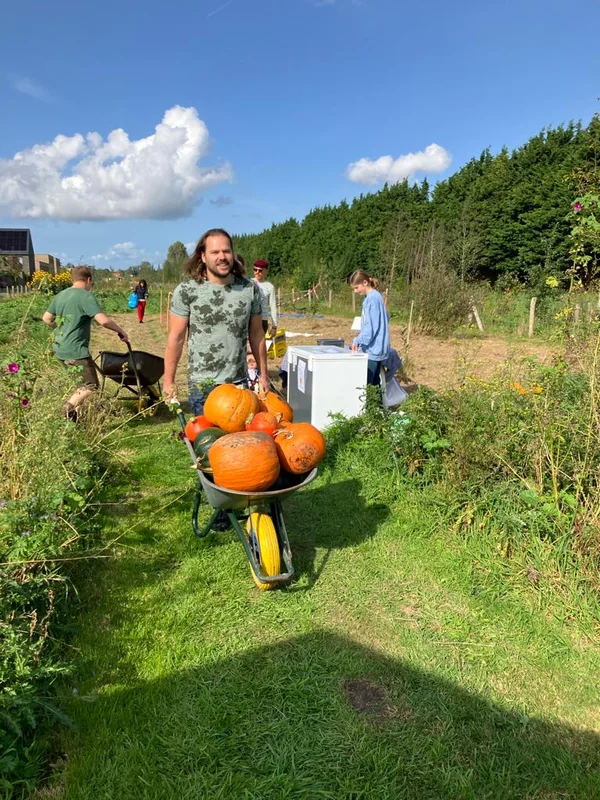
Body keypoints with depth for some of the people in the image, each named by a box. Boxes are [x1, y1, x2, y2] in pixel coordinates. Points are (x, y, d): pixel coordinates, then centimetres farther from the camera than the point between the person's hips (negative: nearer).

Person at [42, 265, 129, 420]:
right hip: (76, 350, -8)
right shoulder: (86, 296, -12)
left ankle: (75, 413, 17)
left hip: (60, 349, 8)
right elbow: (103, 320, -23)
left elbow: (46, 318, 21)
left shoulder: (61, 295, 12)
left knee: (81, 382, 19)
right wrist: (121, 331, -9)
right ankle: (71, 406, -25)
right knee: (91, 384, -3)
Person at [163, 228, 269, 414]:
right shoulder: (186, 290, -8)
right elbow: (176, 338, -5)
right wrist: (169, 381, -4)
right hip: (202, 385, -3)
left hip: (239, 382, 3)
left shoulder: (250, 288, 0)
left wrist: (263, 374, 9)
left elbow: (256, 334, 7)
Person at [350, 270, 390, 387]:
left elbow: (372, 326, -20)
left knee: (366, 384, -9)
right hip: (375, 348, 10)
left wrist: (358, 341, -15)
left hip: (372, 350, -10)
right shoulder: (374, 296, 14)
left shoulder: (372, 298, -14)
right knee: (374, 384, 11)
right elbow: (385, 319, 21)